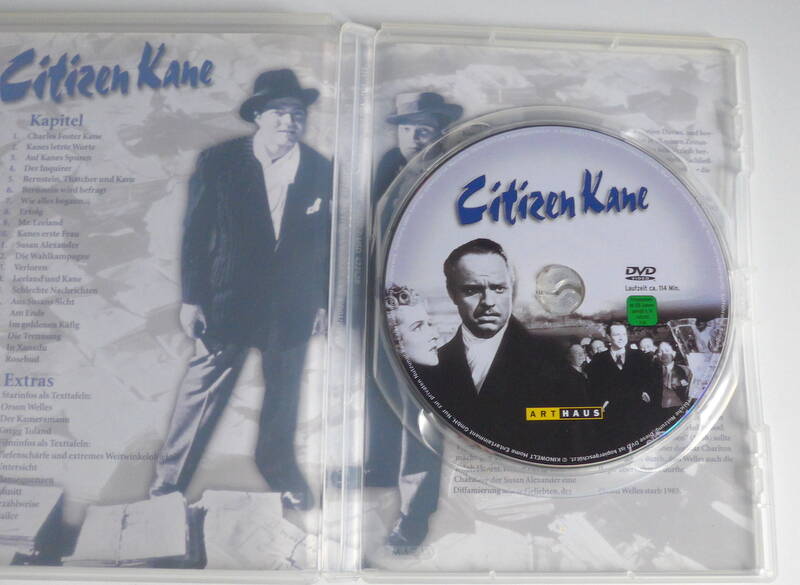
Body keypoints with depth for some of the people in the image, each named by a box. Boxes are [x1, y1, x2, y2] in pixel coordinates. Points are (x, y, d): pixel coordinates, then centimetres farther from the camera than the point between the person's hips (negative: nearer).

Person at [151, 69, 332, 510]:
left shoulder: (321, 170, -2)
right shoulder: (219, 162, -6)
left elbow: (327, 242, 2)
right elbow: (196, 233, -4)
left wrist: (323, 302, 4)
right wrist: (192, 298, -6)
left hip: (292, 306, 2)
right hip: (228, 301, -2)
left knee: (284, 393, 15)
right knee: (204, 385, 5)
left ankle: (279, 468, 38)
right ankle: (170, 474, 26)